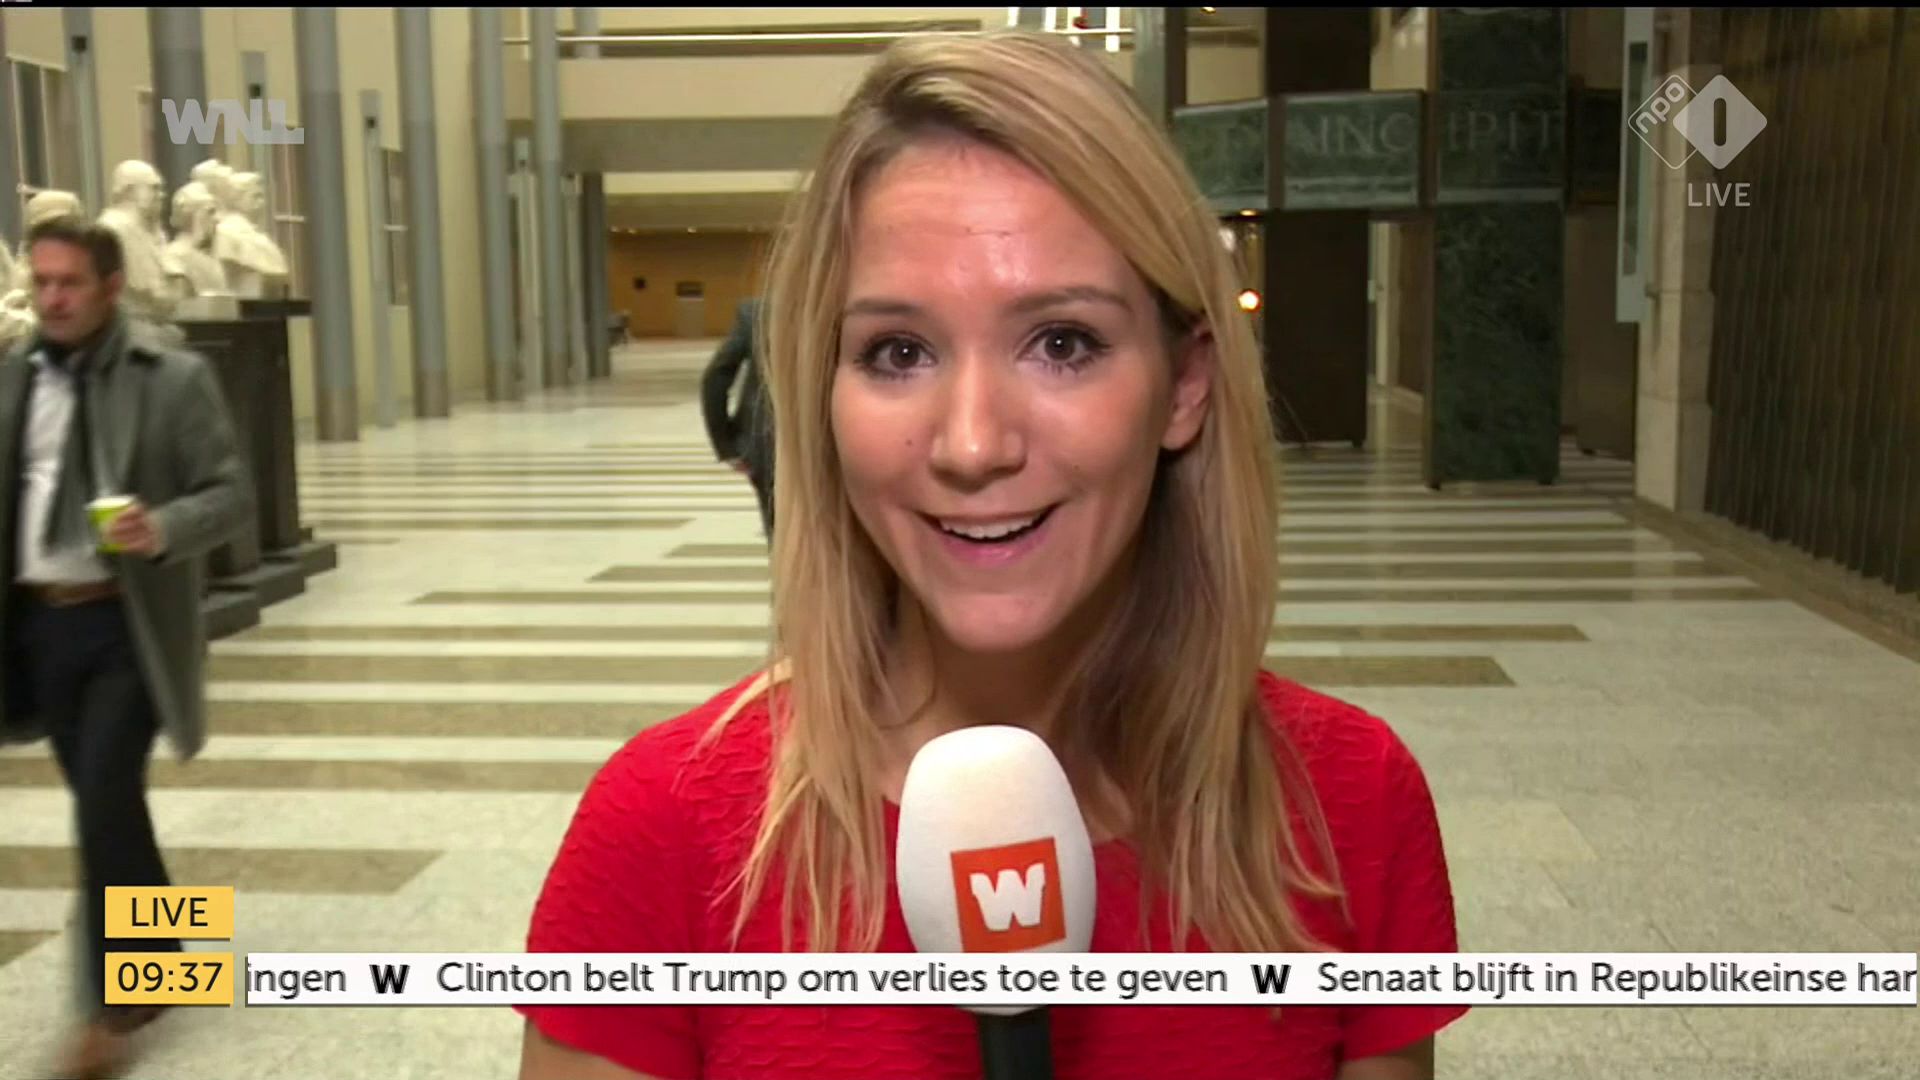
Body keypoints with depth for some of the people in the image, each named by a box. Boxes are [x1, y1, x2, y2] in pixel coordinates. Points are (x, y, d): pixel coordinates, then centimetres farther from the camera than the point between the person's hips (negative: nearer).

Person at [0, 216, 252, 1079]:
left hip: (126, 624, -5)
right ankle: (160, 960, 33)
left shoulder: (175, 380, -5)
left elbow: (232, 493, -8)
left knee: (105, 799, -10)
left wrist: (164, 528, -26)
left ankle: (113, 1003, 4)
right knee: (105, 802, 15)